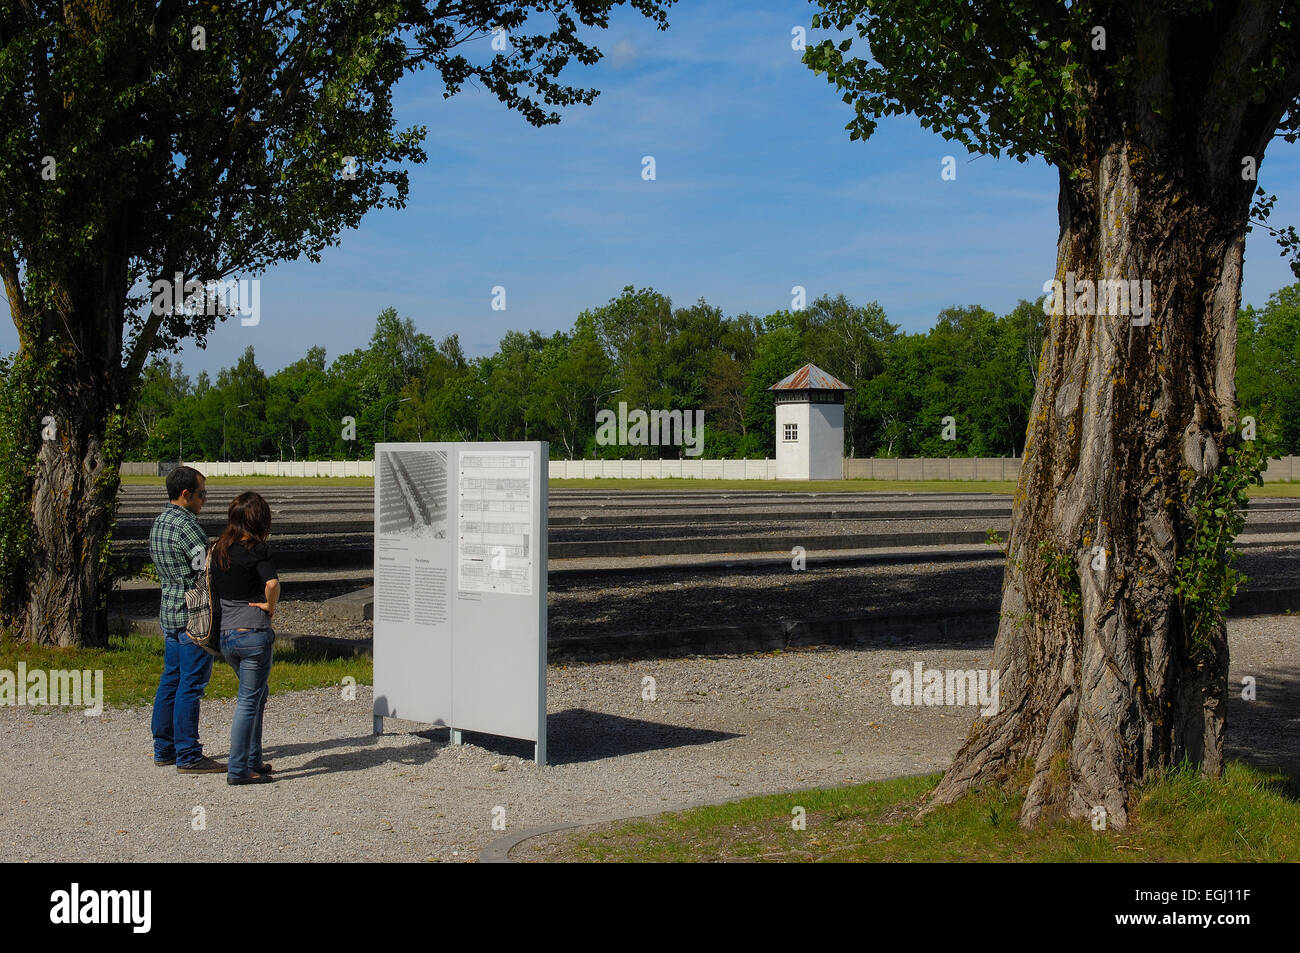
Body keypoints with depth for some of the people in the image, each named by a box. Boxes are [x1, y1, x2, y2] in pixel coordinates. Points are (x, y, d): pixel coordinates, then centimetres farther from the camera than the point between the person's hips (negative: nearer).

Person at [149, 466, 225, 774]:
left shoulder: (159, 523, 13)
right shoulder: (185, 525, -18)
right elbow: (210, 567, -20)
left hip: (169, 611, 10)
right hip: (192, 614, -10)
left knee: (171, 680, 15)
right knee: (191, 684, -6)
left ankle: (164, 749, 22)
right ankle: (188, 756, -3)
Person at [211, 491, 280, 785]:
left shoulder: (217, 549, 9)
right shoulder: (255, 549, -12)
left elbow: (212, 590, 16)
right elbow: (272, 583, -26)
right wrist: (270, 606, -10)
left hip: (226, 636, 7)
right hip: (254, 632, -7)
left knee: (258, 694, 22)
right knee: (249, 701, 0)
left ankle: (253, 760, 27)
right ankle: (237, 770, 2)